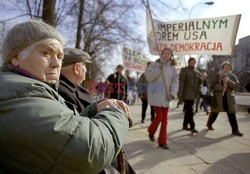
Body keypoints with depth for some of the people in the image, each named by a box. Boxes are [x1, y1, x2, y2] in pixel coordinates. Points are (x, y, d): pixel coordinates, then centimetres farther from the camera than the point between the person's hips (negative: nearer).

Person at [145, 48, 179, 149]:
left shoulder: (173, 68, 7)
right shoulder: (155, 64, -2)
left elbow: (175, 82, 1)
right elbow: (148, 77, -12)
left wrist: (172, 93, -13)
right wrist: (159, 68, -19)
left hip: (166, 96, 4)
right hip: (155, 95, -4)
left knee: (165, 119, 5)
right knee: (159, 116, -7)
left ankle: (162, 141, 15)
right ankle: (151, 131, 23)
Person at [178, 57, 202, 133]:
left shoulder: (197, 72, 13)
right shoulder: (184, 70, -6)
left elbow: (199, 83, 20)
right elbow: (181, 83, -12)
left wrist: (198, 92, 7)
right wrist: (180, 95, -16)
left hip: (193, 95, 7)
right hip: (187, 94, -7)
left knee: (188, 110, 14)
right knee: (189, 111, -7)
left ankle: (185, 125, 25)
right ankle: (192, 127, -1)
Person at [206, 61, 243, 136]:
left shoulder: (233, 76, 8)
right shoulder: (218, 76, 0)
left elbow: (235, 86, -5)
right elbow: (212, 86, -5)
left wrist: (229, 81, -20)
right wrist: (222, 87, -16)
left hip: (229, 97, 2)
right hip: (218, 97, -2)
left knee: (231, 114, -3)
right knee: (215, 112, 9)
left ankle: (235, 130, 3)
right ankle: (209, 124, 31)